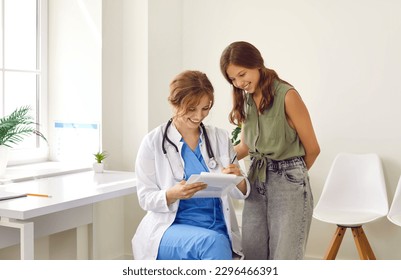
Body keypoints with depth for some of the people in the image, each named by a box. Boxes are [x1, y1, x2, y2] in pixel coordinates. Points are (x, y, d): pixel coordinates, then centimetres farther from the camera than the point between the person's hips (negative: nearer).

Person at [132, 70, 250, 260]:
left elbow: (240, 193, 11)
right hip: (171, 228, -3)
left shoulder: (220, 138, 8)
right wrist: (173, 194, -23)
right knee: (212, 242, -32)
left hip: (218, 230, 3)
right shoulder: (153, 142, -2)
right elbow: (146, 198, -2)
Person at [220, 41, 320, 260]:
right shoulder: (245, 100, 9)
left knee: (284, 258, -1)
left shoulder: (287, 95, -13)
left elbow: (312, 149, -6)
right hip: (256, 181, 6)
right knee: (253, 257, 8)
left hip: (288, 184, -6)